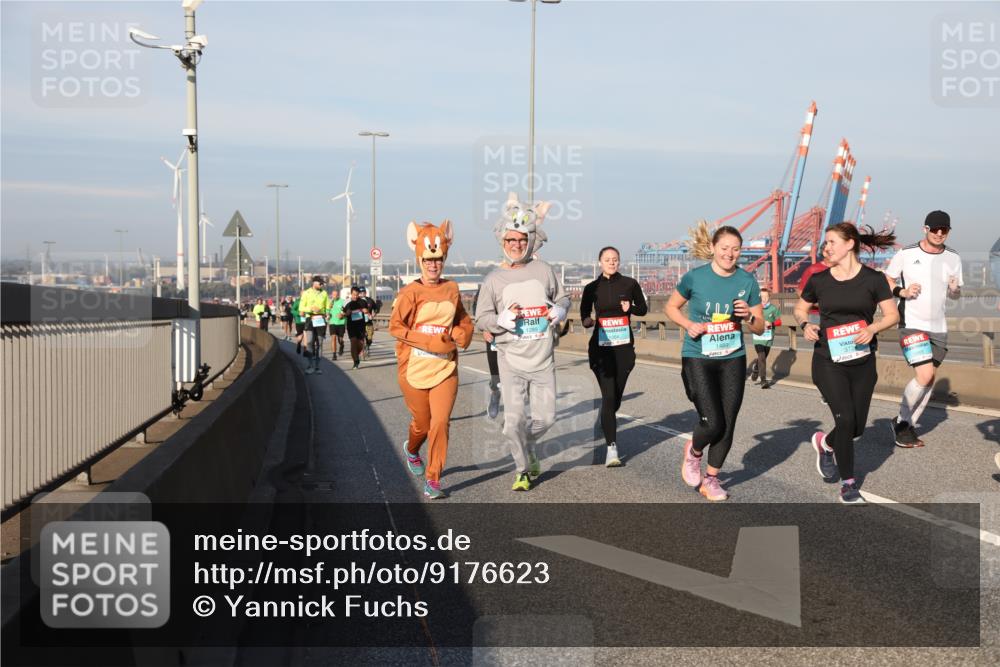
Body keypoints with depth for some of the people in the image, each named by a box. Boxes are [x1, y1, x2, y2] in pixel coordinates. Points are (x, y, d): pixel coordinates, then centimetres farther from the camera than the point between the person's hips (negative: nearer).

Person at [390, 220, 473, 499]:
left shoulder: (452, 289, 6)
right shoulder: (411, 292, -7)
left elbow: (464, 321, 19)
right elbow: (395, 327, -11)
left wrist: (462, 334, -3)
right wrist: (430, 342, -17)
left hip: (446, 368, 2)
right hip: (414, 368, -2)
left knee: (441, 422, -9)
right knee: (422, 422, 11)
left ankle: (432, 478, 3)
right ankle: (411, 448, 47)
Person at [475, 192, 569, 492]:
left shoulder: (543, 270, 6)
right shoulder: (494, 279, 1)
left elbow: (562, 297, 18)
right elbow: (481, 319, 3)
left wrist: (560, 310, -4)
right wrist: (502, 320, -16)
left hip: (543, 358, 2)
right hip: (511, 359, -2)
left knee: (545, 417, 4)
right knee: (514, 419, -8)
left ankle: (527, 447, 37)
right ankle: (522, 470, 14)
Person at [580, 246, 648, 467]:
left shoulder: (629, 284, 2)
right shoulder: (592, 288, 2)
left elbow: (643, 309, 12)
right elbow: (584, 316, 9)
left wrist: (631, 308, -9)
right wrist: (588, 320, -14)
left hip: (624, 347, 2)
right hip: (601, 347, -2)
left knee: (617, 395, 11)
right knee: (608, 396, -13)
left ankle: (606, 425, 42)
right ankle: (611, 448, -14)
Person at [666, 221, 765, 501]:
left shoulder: (747, 281, -2)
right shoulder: (695, 277, -9)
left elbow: (760, 328, 5)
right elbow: (671, 307, 7)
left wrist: (749, 317, -17)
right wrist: (689, 324, -12)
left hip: (733, 360, 3)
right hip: (697, 359, -3)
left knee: (727, 427, 4)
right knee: (712, 423, -14)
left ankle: (711, 479, 25)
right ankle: (693, 451, 21)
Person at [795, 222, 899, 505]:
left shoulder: (873, 279, -3)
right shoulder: (819, 280, 1)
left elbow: (892, 315, 0)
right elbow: (800, 308, 15)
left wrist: (872, 328, -20)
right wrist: (805, 324, -7)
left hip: (862, 362, 1)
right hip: (828, 362, -1)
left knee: (857, 426, 6)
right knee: (845, 419, -14)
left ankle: (825, 442, 41)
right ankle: (848, 483, 3)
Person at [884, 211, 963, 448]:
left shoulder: (953, 258, 5)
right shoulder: (905, 254, -8)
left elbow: (956, 294, 14)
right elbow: (886, 279, 4)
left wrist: (955, 289, -9)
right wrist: (902, 291, -15)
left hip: (939, 328, 6)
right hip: (911, 324, -5)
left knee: (929, 380, 7)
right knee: (924, 376, -17)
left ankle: (908, 425, 20)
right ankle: (901, 421, 2)